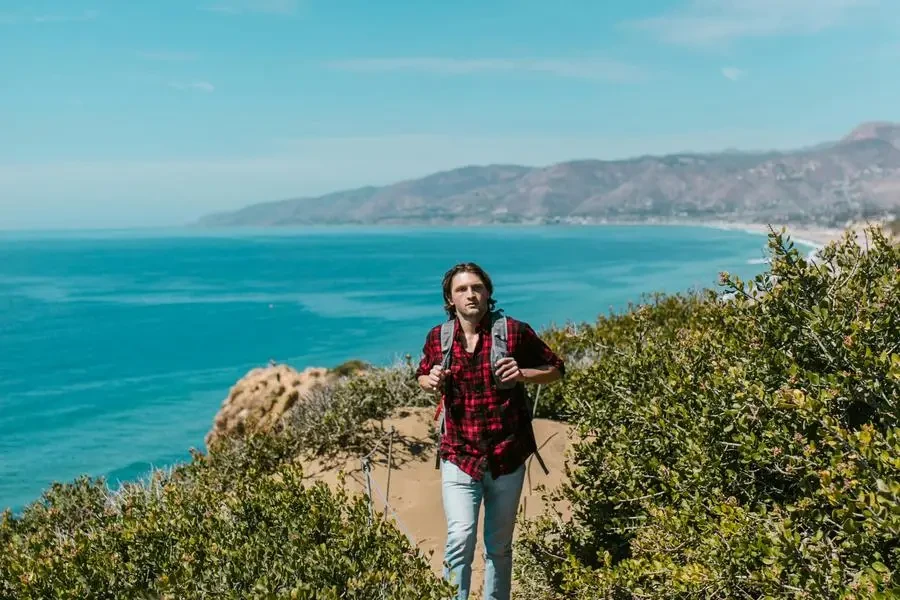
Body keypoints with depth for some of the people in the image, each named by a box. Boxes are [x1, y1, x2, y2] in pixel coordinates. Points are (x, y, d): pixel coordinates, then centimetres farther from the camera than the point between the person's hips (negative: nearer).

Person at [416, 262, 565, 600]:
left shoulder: (514, 331, -6)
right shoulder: (438, 337, 0)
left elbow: (556, 369, 5)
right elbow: (422, 376, 19)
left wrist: (522, 375, -15)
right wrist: (431, 382, -6)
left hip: (507, 457, 0)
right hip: (459, 457, 0)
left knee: (499, 546, 13)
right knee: (460, 538, -15)